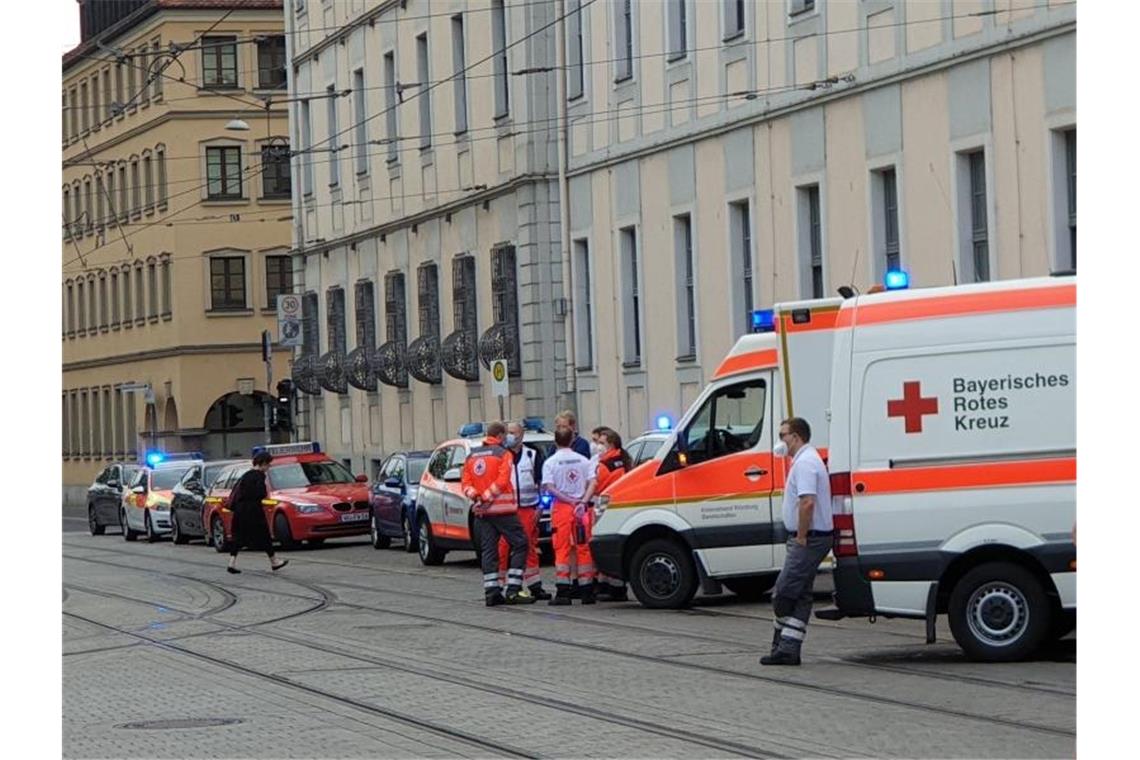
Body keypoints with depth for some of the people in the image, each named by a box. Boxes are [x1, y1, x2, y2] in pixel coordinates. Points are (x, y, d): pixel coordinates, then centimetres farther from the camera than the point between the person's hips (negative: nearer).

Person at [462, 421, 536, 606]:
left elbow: (465, 483, 8)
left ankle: (491, 592, 3)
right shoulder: (503, 454, -4)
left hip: (481, 512, 6)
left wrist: (476, 496, -4)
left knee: (488, 550, 8)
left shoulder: (472, 456, 14)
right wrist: (487, 497, -13)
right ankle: (513, 590, -7)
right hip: (503, 509, -6)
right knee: (519, 544, 1)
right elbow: (502, 481, -15)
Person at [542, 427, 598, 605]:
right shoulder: (583, 460, 6)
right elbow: (592, 483, -2)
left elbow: (549, 487, -13)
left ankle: (563, 591, -6)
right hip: (580, 509, 3)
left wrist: (569, 500, -11)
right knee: (584, 548, 7)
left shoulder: (550, 462, -3)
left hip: (561, 508, -3)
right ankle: (587, 591, 8)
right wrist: (583, 502, -8)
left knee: (562, 549, 0)